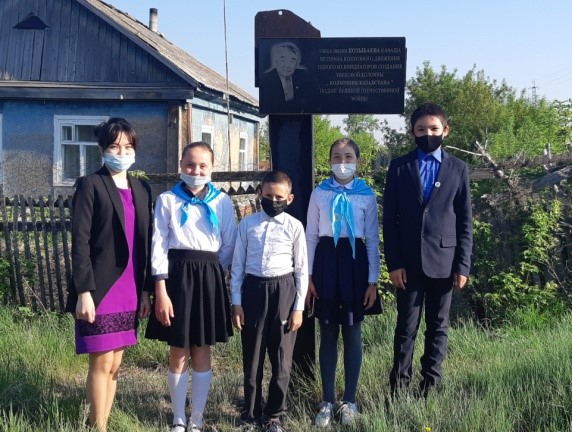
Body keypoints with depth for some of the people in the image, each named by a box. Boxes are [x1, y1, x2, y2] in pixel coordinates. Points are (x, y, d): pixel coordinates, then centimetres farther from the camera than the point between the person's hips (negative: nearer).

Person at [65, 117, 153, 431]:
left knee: (115, 364, 11)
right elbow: (80, 243, -11)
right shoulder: (90, 185, -5)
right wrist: (83, 291, -17)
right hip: (100, 289, -6)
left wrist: (145, 290, 11)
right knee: (101, 363, -1)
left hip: (129, 290, 6)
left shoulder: (141, 190, 13)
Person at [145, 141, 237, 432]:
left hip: (209, 278, 1)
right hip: (176, 276, -1)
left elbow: (229, 245, 10)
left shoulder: (222, 202, 3)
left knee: (202, 354, 8)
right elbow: (159, 246, -5)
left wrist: (209, 271, 10)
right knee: (178, 354, 6)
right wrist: (161, 291, -10)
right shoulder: (167, 200, -1)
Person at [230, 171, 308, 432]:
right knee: (251, 359, 10)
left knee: (281, 359, 6)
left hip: (283, 291, -1)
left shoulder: (294, 226, -1)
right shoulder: (247, 224, 2)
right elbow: (237, 265, 4)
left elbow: (302, 269, 1)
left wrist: (298, 307, -2)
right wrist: (236, 303, 1)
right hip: (253, 290, 1)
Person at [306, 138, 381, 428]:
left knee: (352, 333, 6)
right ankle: (327, 401, 16)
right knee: (328, 334, 6)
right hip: (326, 261, 1)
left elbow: (372, 240, 2)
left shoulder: (367, 195, 0)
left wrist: (373, 281, -2)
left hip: (354, 261, 0)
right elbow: (311, 236, 5)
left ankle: (349, 401, 18)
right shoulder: (319, 193, 2)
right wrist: (308, 275, 0)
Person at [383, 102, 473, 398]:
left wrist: (463, 265, -3)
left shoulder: (458, 169, 6)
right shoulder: (399, 167, 4)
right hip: (409, 262, -1)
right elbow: (390, 219, 1)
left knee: (438, 326, 8)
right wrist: (393, 263, -6)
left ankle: (430, 385, 18)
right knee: (406, 327, 4)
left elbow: (465, 222, 4)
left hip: (443, 261, 1)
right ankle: (398, 386, 13)